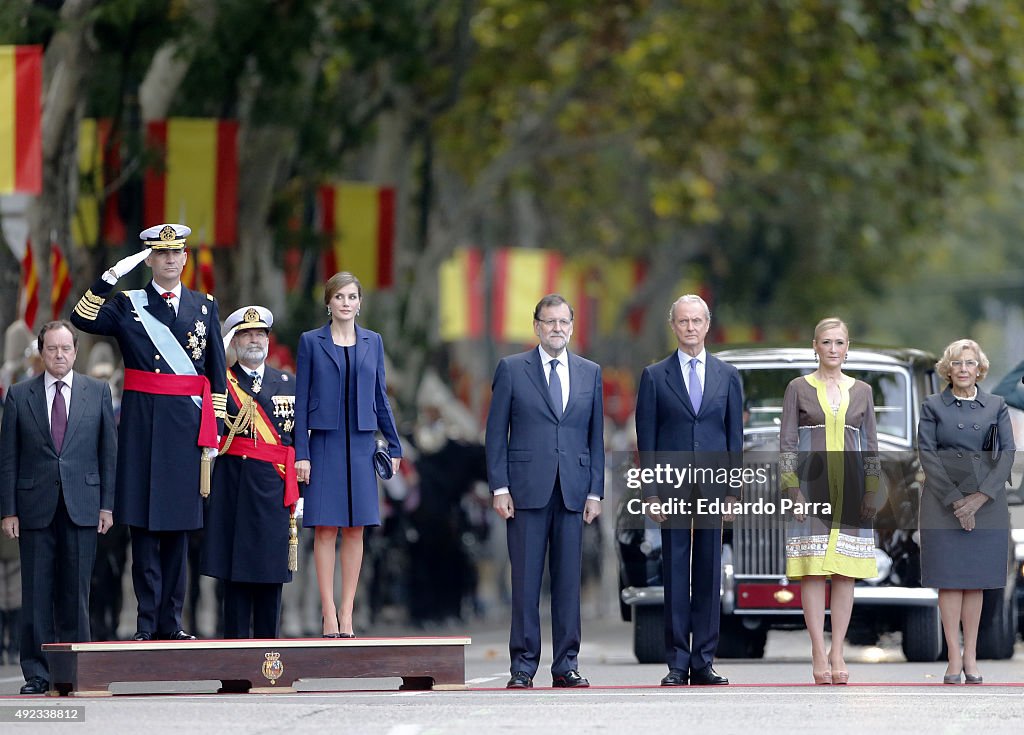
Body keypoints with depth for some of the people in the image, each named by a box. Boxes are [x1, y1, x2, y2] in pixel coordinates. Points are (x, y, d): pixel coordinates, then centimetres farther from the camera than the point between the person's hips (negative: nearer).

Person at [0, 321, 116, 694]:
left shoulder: (97, 392, 7)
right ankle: (37, 672, 4)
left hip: (81, 507, 0)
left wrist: (107, 505, 1)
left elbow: (108, 451, 7)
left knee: (76, 593, 2)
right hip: (36, 508, 0)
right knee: (36, 593, 0)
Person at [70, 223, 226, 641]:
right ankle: (147, 623, -1)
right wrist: (111, 276, -18)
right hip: (143, 424, -2)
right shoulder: (126, 306, 5)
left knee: (179, 525, 5)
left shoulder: (205, 306, 12)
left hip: (188, 425, 2)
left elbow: (217, 373, 12)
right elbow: (83, 320, -13)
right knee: (144, 525, -3)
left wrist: (213, 428, 7)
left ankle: (171, 622, 10)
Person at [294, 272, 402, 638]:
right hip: (325, 443, -3)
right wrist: (301, 454, -6)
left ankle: (347, 614, 6)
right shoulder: (311, 341, 1)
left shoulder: (373, 342, 9)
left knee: (355, 529, 2)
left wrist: (394, 446, 11)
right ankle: (329, 613, -2)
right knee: (325, 529, -4)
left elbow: (380, 397, 13)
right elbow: (301, 401, 0)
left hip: (361, 445, 3)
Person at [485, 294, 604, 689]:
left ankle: (566, 664, 8)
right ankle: (523, 665, 2)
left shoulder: (590, 373, 13)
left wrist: (595, 491, 5)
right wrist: (499, 488, -5)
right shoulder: (512, 370, 5)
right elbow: (496, 433, 3)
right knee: (525, 581, -2)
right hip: (526, 490, -2)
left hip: (573, 491, 2)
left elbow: (596, 436, 13)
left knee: (568, 581, 3)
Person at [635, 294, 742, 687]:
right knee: (675, 576, -2)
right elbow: (646, 437, 3)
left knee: (709, 575, 2)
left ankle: (704, 661, 6)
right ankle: (677, 664, 0)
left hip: (713, 485, 1)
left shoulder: (727, 376, 10)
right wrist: (651, 492, -5)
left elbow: (735, 435, 9)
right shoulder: (655, 376, 5)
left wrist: (733, 490, 2)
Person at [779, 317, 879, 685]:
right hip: (811, 485, -2)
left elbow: (871, 447, 12)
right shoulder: (799, 388, 4)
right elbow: (786, 443, 2)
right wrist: (793, 490, -7)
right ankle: (819, 654, -4)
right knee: (814, 571, -6)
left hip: (851, 488, 2)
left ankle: (838, 652, 4)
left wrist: (871, 492, 2)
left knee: (845, 573, 0)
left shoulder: (861, 392, 11)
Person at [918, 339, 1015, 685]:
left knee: (975, 580, 3)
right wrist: (955, 500, -11)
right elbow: (927, 454, -2)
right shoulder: (933, 406, 4)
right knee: (949, 578, -3)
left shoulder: (996, 406, 8)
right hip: (943, 499, -1)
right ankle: (954, 656, -2)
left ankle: (971, 655, 5)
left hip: (986, 500, 1)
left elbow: (1007, 452, 2)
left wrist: (981, 496, -11)